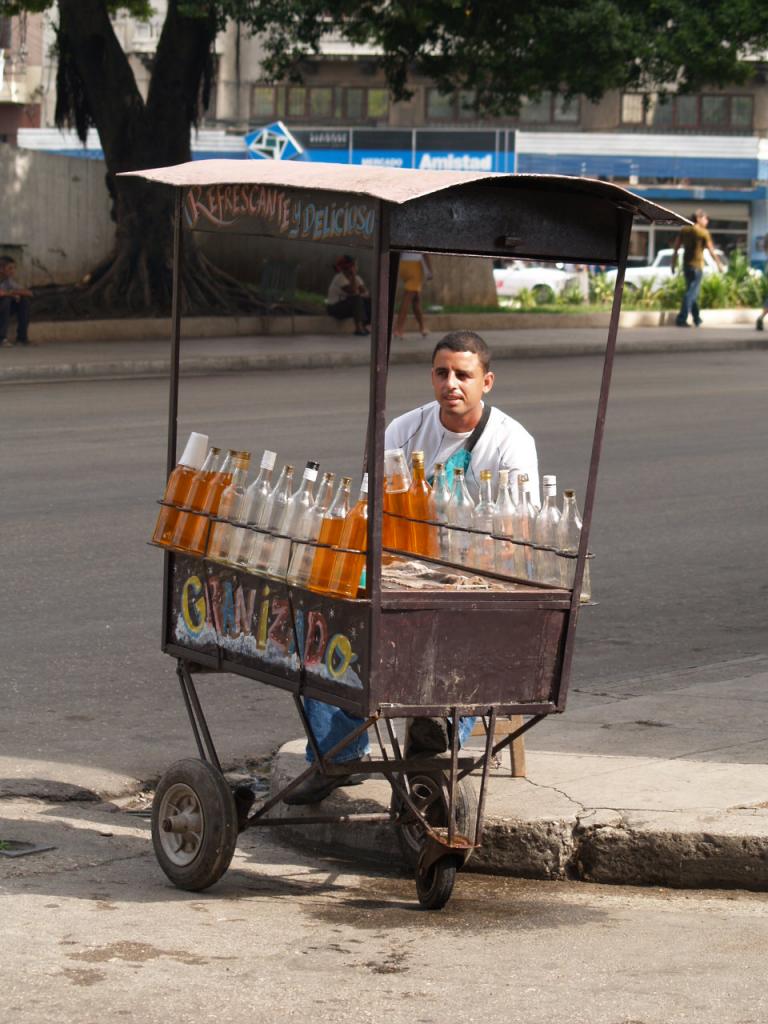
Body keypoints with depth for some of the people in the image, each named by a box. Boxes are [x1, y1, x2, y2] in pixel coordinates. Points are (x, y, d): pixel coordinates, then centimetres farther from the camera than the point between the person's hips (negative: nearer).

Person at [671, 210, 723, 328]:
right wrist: (719, 264, 5)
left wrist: (674, 264, 13)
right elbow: (712, 250, -8)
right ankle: (681, 319, -13)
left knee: (692, 291, 18)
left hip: (686, 265, 6)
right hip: (697, 266, -6)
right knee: (691, 293, -5)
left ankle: (697, 319, 25)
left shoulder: (684, 230, 6)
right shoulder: (704, 233, -10)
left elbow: (675, 248, 6)